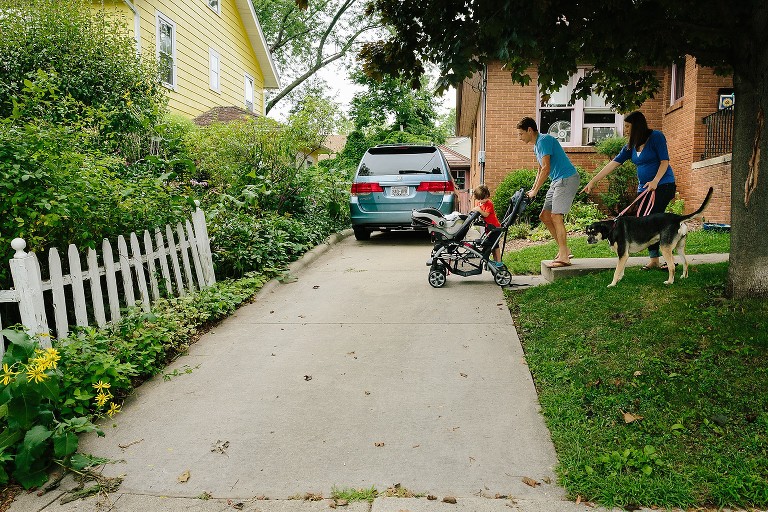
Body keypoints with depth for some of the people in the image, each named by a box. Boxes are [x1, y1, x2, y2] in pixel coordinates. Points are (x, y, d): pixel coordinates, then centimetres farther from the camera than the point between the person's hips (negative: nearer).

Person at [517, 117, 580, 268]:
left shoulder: (544, 140, -14)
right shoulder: (537, 146, 17)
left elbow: (546, 168, -20)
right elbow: (541, 170, 25)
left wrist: (535, 191, -16)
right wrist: (532, 189, 16)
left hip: (567, 179, -10)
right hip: (557, 181, 10)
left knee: (556, 216, -14)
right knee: (544, 216, 8)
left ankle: (563, 257, -11)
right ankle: (564, 249, 15)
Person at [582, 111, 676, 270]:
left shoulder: (656, 137, -8)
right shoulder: (631, 146, 10)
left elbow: (665, 162, -11)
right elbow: (612, 164, 8)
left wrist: (655, 181, -26)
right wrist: (593, 181, 4)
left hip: (663, 186, -7)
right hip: (644, 189, 7)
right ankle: (654, 260, 5)